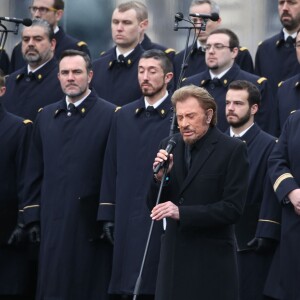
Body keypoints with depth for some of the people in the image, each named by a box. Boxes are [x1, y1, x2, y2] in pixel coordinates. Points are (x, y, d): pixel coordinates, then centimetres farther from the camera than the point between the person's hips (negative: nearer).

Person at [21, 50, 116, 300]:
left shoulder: (110, 115, -3)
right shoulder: (46, 117, 14)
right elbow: (35, 172, 14)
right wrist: (32, 216, 9)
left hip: (91, 221, -5)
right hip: (53, 222, 5)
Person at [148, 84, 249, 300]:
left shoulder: (233, 150, -7)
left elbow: (233, 208, -13)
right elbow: (154, 205, 12)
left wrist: (182, 213, -21)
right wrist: (160, 177, -9)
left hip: (211, 260, -5)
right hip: (174, 256, 5)